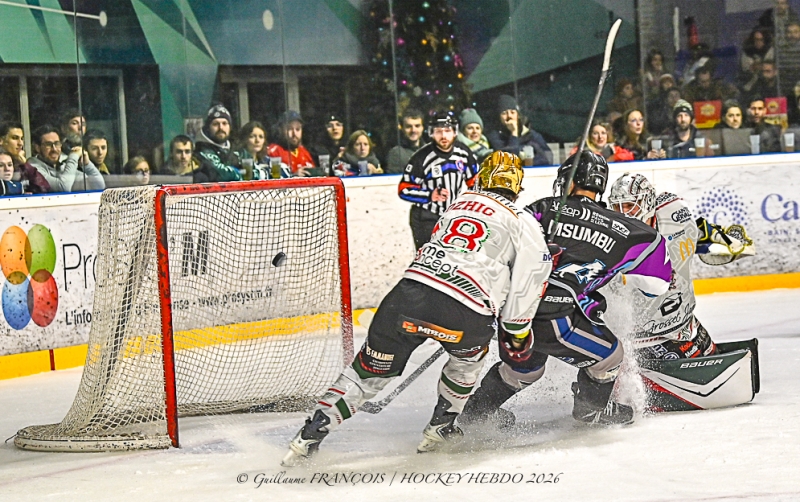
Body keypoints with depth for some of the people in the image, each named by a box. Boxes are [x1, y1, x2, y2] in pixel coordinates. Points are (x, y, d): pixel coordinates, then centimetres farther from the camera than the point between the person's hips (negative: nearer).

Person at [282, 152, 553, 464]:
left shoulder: (461, 202, 27)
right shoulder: (525, 224, 12)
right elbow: (529, 278, 6)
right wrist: (516, 330, 19)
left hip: (410, 295, 3)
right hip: (465, 315, -3)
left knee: (371, 369, 16)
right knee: (468, 355, 32)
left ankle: (312, 433, 10)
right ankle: (441, 426, 34)